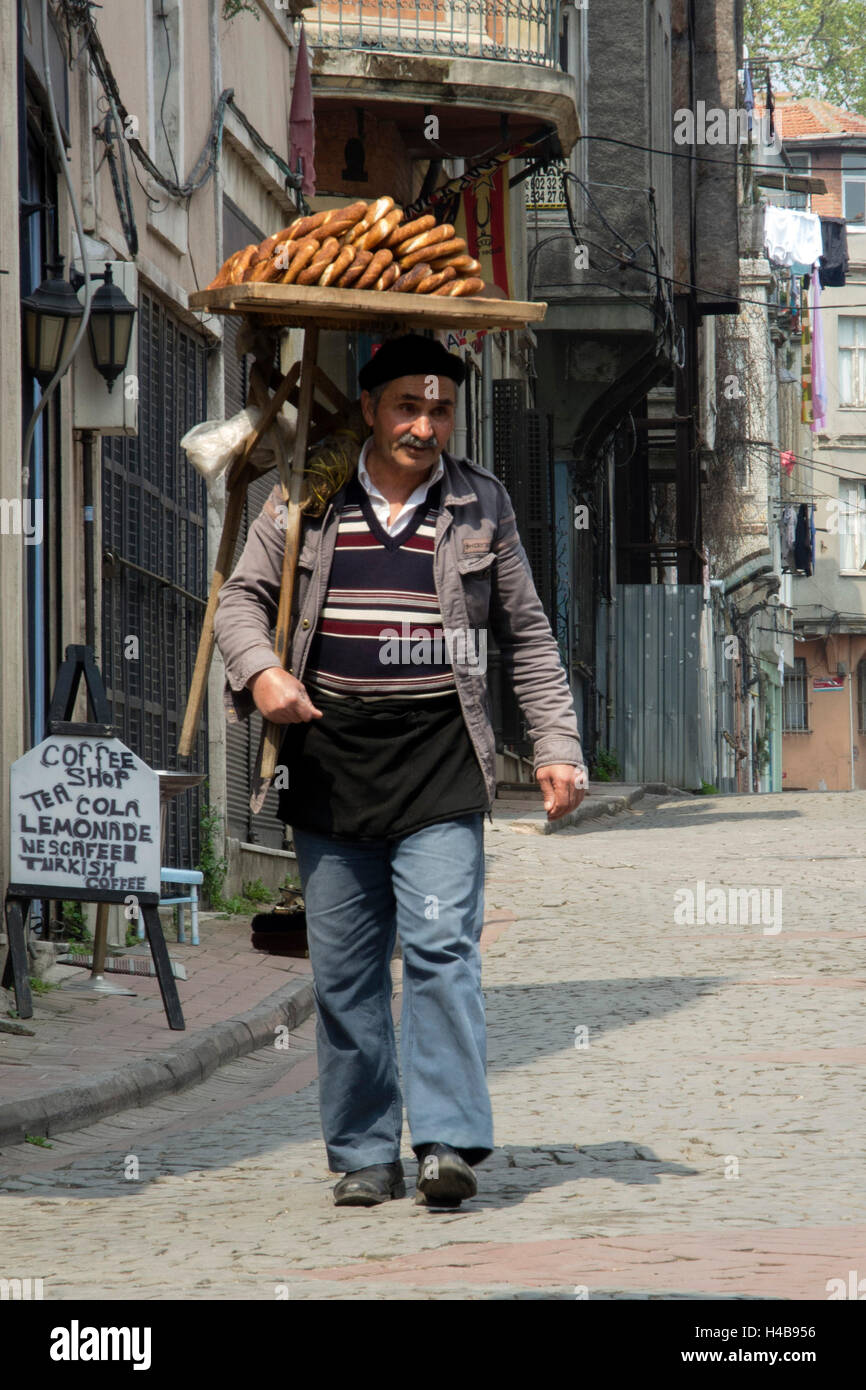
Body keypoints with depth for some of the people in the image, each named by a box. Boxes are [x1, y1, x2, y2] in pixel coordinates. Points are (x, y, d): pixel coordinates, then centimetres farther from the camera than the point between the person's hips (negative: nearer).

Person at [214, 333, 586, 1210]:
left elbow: (526, 635, 14)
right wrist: (259, 670, -9)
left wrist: (556, 744, 7)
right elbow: (243, 596, 12)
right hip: (330, 759, 1)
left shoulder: (480, 505, 9)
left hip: (439, 764, -1)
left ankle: (449, 1143, -16)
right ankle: (363, 1155, 10)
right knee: (343, 966, 3)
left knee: (442, 947, -13)